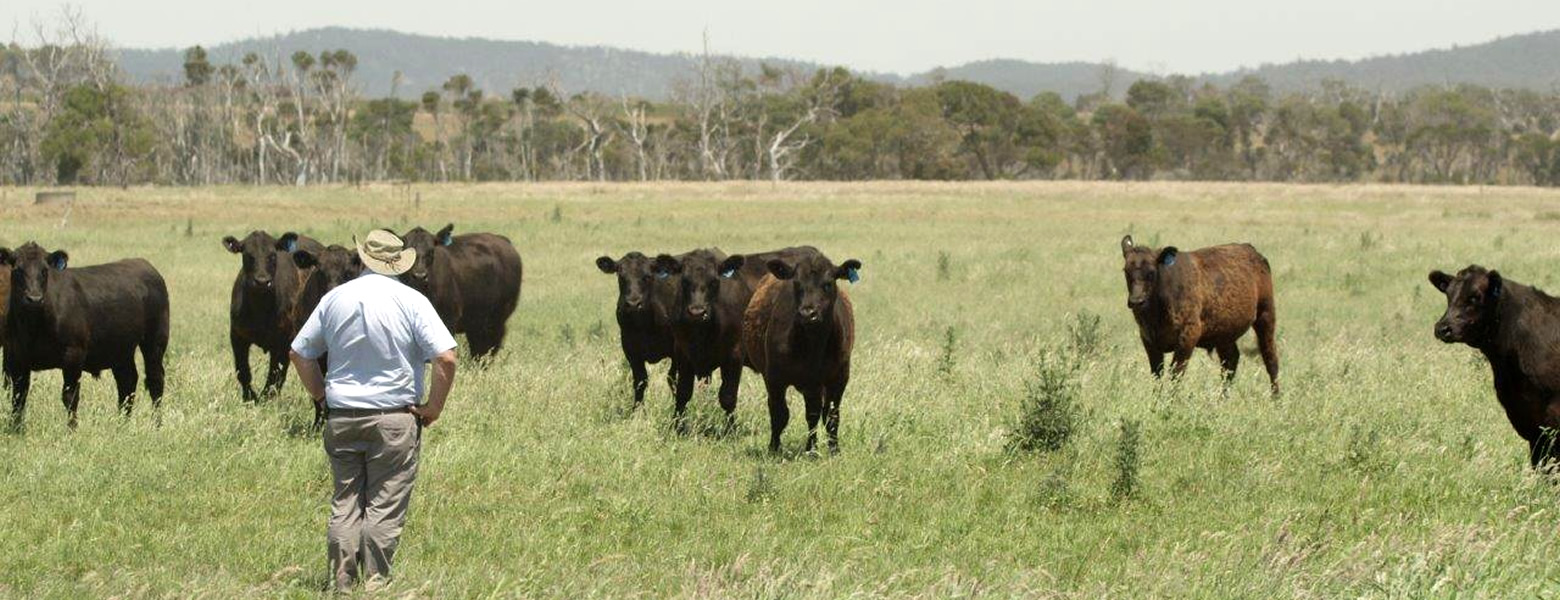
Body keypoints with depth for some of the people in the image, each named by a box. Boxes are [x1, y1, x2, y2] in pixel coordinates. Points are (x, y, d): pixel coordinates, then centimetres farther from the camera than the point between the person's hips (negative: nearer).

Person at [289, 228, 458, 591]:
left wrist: (322, 396, 16)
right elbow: (446, 358, -15)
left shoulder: (335, 299, 4)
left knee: (345, 503, 11)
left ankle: (342, 582, 9)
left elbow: (300, 354, 9)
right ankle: (375, 582, 1)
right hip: (394, 421, -3)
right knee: (385, 507, 2)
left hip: (342, 419, 3)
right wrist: (434, 407, -4)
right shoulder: (411, 302, -7)